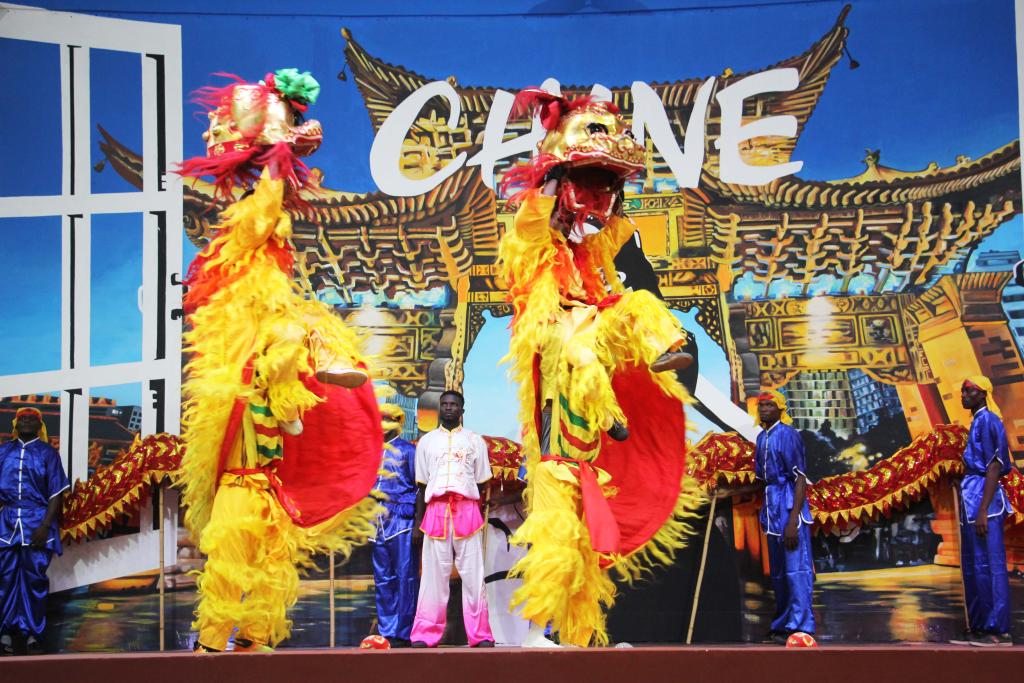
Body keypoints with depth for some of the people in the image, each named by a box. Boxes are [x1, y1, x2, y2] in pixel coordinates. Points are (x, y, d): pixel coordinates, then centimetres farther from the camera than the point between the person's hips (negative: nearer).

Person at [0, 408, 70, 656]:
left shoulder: (47, 453, 4)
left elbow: (57, 493, -1)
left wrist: (45, 525, -11)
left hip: (37, 523, -2)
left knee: (35, 579, -3)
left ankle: (32, 633, 1)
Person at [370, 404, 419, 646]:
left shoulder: (407, 450, 4)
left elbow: (419, 487, 0)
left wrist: (418, 521, -9)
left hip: (401, 519, -5)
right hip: (377, 523, 6)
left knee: (405, 577, -6)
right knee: (382, 579, 6)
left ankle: (403, 633, -5)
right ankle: (386, 631, 10)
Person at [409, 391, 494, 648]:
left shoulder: (474, 441, 13)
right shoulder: (427, 441, 15)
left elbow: (481, 485, 12)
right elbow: (421, 486, 14)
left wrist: (480, 517, 3)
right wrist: (418, 522, 8)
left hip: (467, 509, -1)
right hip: (436, 510, 1)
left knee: (473, 574, -4)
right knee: (433, 574, -3)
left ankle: (480, 635, -3)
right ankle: (425, 635, -1)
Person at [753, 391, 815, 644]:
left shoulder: (787, 435, -12)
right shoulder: (762, 438, 14)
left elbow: (800, 480, -17)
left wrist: (793, 521, -22)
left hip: (789, 507, -9)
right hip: (771, 509, 9)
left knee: (796, 568, -11)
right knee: (777, 572, 14)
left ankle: (800, 626, -11)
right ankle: (781, 625, 23)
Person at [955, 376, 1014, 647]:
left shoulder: (987, 420, -9)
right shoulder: (978, 422, 18)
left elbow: (994, 467, -16)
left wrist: (983, 510, -22)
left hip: (983, 497, -10)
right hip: (972, 498, 10)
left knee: (987, 564, -11)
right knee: (972, 566, 12)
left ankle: (999, 631, -10)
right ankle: (979, 627, 17)